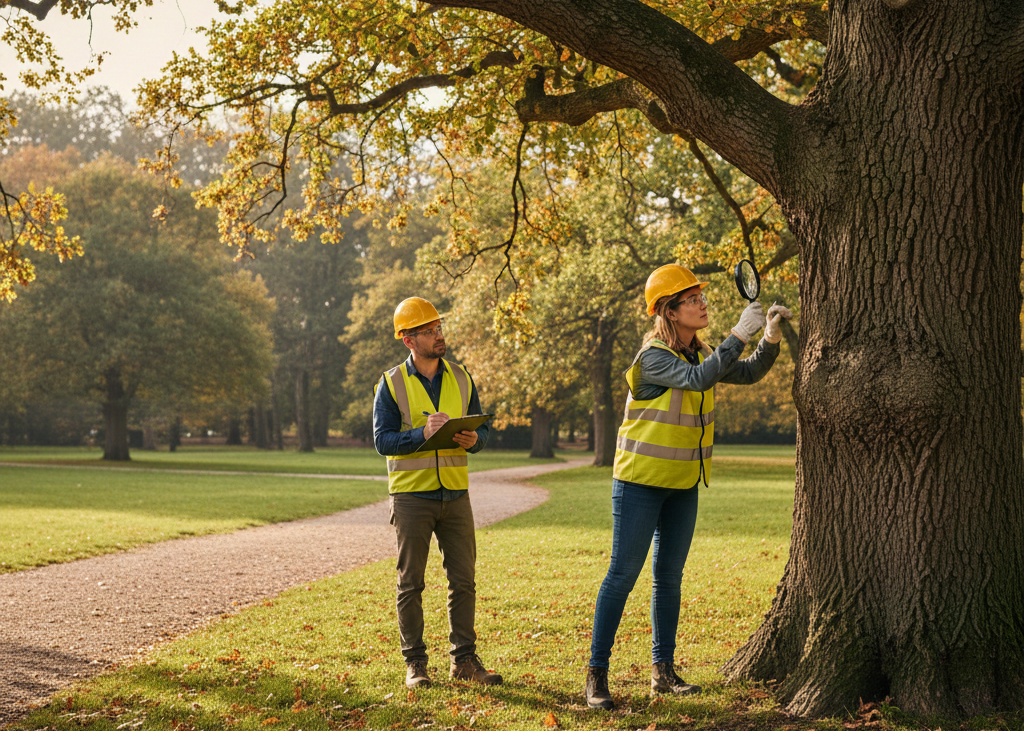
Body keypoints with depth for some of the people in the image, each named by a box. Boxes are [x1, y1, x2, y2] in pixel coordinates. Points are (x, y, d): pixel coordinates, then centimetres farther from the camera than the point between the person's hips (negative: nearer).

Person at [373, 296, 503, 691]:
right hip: (411, 495, -3)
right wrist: (423, 434, -24)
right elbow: (383, 440, -10)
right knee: (410, 583, 2)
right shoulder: (392, 384, -3)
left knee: (463, 580, 5)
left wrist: (473, 439, -12)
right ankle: (415, 663, 10)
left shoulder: (461, 379, 8)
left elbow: (482, 428, 11)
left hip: (455, 493, 4)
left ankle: (464, 659, 14)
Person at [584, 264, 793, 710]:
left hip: (683, 486, 8)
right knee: (623, 575, -6)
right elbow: (696, 380, -33)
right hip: (640, 483, -7)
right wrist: (738, 336, -31)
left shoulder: (701, 353, 7)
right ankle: (596, 674, -1)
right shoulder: (653, 357, -18)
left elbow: (749, 373, 12)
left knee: (669, 577, 11)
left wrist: (771, 337, -5)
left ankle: (663, 671, 19)